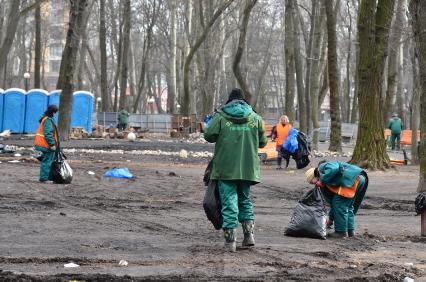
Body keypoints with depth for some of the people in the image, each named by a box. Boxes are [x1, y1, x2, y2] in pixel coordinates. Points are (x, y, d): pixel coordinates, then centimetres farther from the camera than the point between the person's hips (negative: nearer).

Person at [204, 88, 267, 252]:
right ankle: (249, 234, 12)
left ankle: (230, 241, -1)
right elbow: (263, 142, 10)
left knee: (229, 202, 1)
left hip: (226, 168, -3)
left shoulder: (221, 116, -3)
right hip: (248, 168, 3)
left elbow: (209, 136, -3)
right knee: (245, 199, 20)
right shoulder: (255, 118, 5)